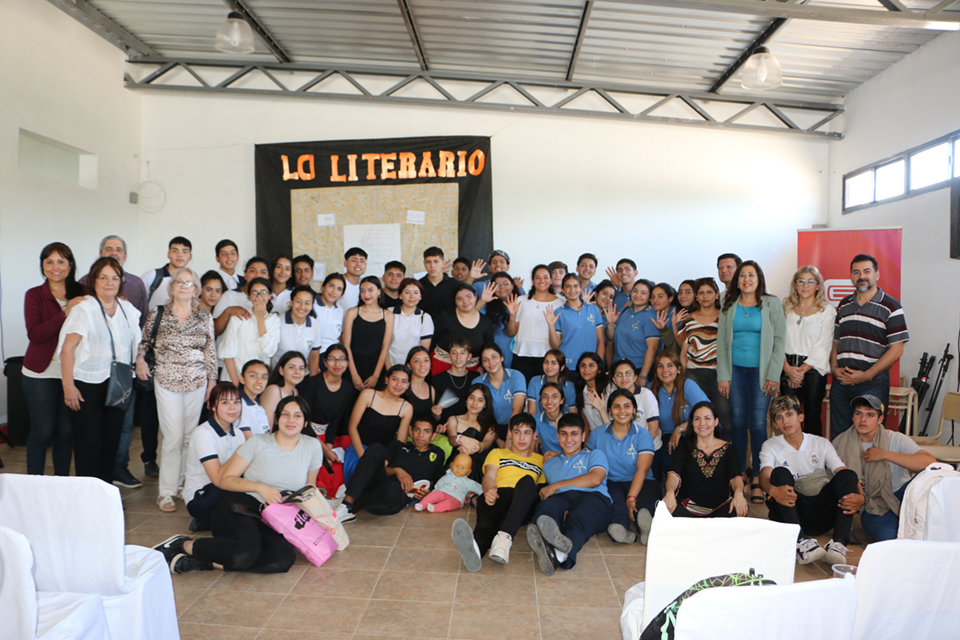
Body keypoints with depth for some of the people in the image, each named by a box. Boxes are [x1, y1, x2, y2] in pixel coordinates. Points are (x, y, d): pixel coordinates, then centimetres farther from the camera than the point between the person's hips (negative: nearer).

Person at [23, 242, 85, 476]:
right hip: (41, 372, -2)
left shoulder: (81, 294, 5)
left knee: (66, 432, 8)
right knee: (42, 431, 2)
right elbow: (35, 334, -14)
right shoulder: (34, 295, 0)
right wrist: (65, 313, -21)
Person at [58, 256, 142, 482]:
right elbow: (67, 348, -11)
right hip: (88, 385, -5)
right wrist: (68, 385, -16)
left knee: (112, 441, 9)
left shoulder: (128, 309, 9)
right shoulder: (83, 309, -6)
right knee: (88, 443, -1)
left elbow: (137, 343, 18)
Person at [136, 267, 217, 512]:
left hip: (197, 383, 2)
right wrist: (140, 360, -4)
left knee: (189, 436, 7)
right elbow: (143, 340, 14)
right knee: (173, 437, -6)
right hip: (166, 382, -2)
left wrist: (212, 381, 7)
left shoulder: (205, 318, 6)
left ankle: (181, 481, 24)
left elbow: (210, 352, 8)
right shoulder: (157, 314, 3)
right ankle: (166, 492, 4)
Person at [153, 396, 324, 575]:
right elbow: (225, 480, 0)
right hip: (239, 507, -3)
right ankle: (182, 544, -11)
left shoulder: (312, 447, 5)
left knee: (285, 558, -31)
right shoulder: (258, 443, -2)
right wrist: (260, 487, -14)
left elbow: (309, 487, 19)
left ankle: (202, 563, -22)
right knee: (246, 553, -36)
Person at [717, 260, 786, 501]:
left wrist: (773, 375, -6)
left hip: (760, 370, -2)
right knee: (738, 422, 4)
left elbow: (779, 341, 1)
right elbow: (721, 341, 7)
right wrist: (723, 375, 0)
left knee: (758, 423, -5)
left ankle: (757, 480, 4)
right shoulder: (729, 306, 9)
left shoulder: (772, 304, 4)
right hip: (735, 369, 2)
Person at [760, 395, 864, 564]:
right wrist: (773, 490, -36)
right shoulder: (771, 446, 9)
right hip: (790, 513, -2)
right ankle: (801, 542, -42)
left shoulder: (821, 444, 14)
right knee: (780, 473, -26)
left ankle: (838, 544, -35)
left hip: (821, 514, 2)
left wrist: (859, 497, -23)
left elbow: (846, 476, 1)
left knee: (848, 475, -19)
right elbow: (765, 475, -11)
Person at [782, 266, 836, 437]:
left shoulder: (827, 310, 3)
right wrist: (787, 367, -8)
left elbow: (823, 346, -3)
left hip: (813, 369, -2)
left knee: (812, 416, 1)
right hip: (788, 369, 2)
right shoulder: (786, 307, 10)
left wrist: (802, 370, -9)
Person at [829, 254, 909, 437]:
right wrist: (834, 368, -1)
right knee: (839, 435, 8)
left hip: (873, 383, -4)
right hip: (841, 381, 4)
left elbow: (896, 349, -7)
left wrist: (866, 375, -14)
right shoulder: (844, 305, 13)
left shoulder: (891, 307, -2)